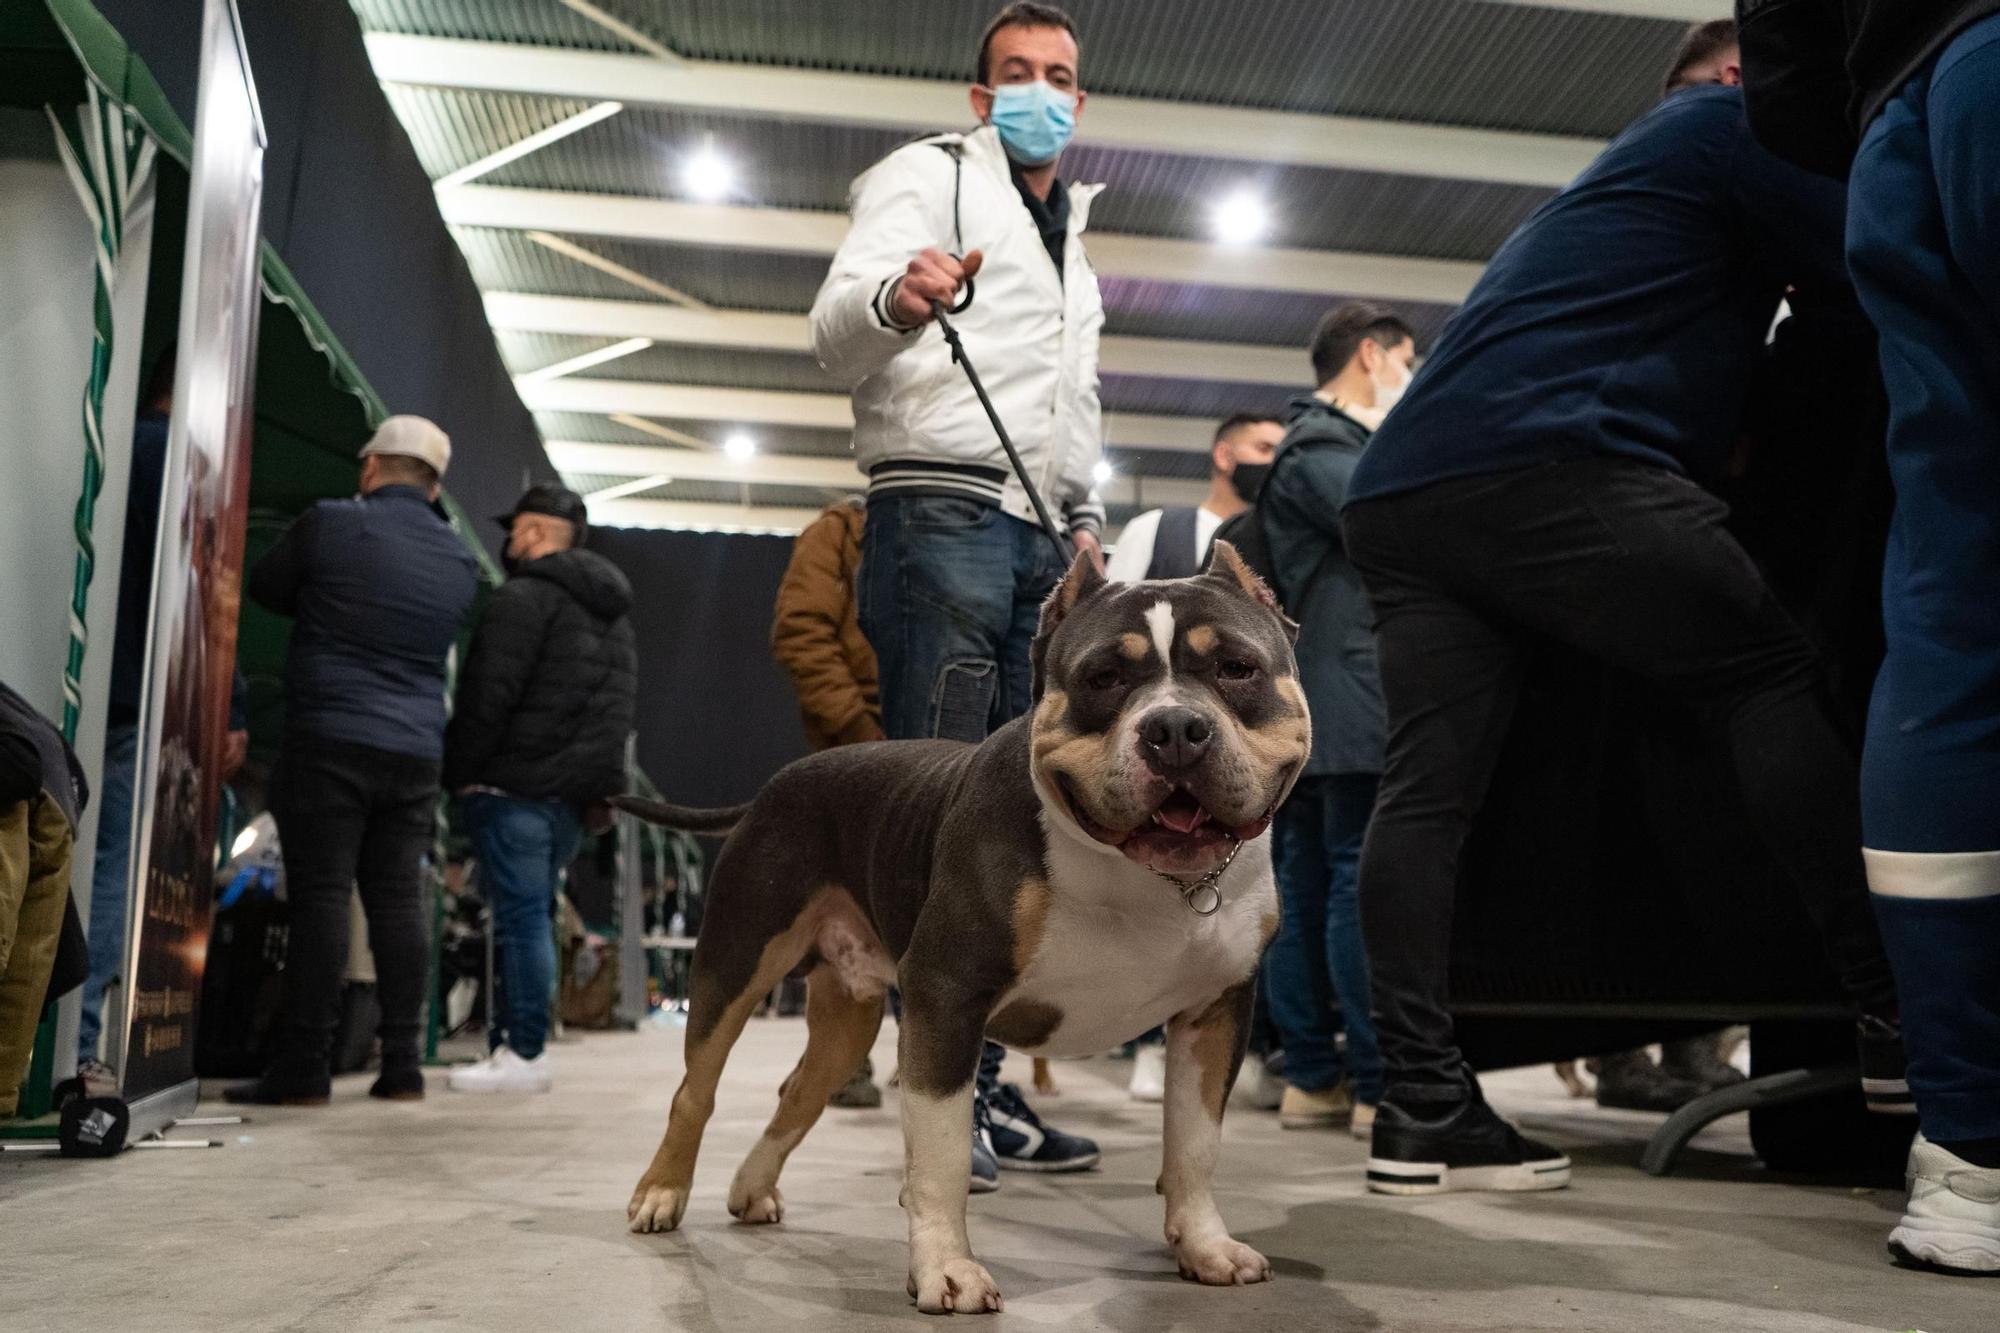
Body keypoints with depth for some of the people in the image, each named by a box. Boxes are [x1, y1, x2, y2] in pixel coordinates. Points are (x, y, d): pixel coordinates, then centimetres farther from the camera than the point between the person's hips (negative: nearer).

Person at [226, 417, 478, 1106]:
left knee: (321, 896, -4)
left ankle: (305, 1068, -2)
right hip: (417, 749, 5)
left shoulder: (330, 523, -3)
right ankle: (401, 1065, 8)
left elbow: (264, 587, 11)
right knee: (399, 899, 6)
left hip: (329, 740, -4)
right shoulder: (460, 560, 11)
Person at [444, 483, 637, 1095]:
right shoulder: (614, 610, 20)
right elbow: (624, 705, 23)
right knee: (531, 914, 13)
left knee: (521, 916, -7)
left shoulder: (524, 597, -9)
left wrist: (460, 771, -6)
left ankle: (525, 1054, -5)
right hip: (575, 791, 8)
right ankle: (510, 1041, 17)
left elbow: (487, 696, -15)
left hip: (516, 786, -8)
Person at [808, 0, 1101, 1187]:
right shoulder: (929, 177, 5)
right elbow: (838, 331, -11)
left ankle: (982, 1084, 9)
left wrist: (1087, 521, 16)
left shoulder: (1074, 238, 28)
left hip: (1042, 537, 7)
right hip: (945, 514, -7)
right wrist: (893, 296, -34)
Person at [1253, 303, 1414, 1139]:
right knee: (1365, 883, -10)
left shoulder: (1321, 440, 28)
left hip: (1303, 704, 10)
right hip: (1353, 699, -10)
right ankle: (1379, 1084, -8)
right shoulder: (1322, 442, -4)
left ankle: (1312, 1077, 11)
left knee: (1306, 885, 6)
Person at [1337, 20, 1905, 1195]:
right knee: (1773, 671, 1)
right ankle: (1900, 1010, 2)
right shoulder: (1731, 119, 13)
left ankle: (1424, 1107, -2)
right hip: (1547, 460, -9)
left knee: (1430, 790, -1)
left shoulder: (1622, 170, 39)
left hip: (1401, 493, 9)